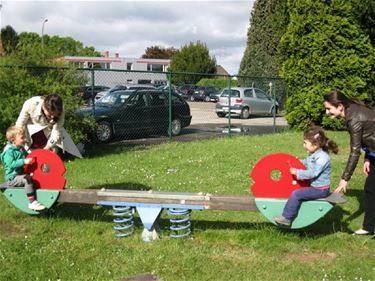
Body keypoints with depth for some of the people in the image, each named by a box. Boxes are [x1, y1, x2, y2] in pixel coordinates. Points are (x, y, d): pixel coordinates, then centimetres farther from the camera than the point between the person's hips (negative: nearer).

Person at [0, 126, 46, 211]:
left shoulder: (21, 149, 11)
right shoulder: (9, 151, -16)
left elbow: (27, 156, 29)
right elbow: (11, 164, -29)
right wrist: (24, 161, -35)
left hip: (21, 175, 9)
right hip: (12, 179, -9)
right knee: (27, 179, -32)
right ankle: (32, 202, -32)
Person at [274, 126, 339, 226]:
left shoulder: (323, 158, -24)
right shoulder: (313, 155, 6)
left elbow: (312, 173, -28)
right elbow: (306, 162, 24)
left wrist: (297, 172, -21)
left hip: (320, 190, -10)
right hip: (314, 185, 10)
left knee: (296, 194, -19)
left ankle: (286, 218, -12)